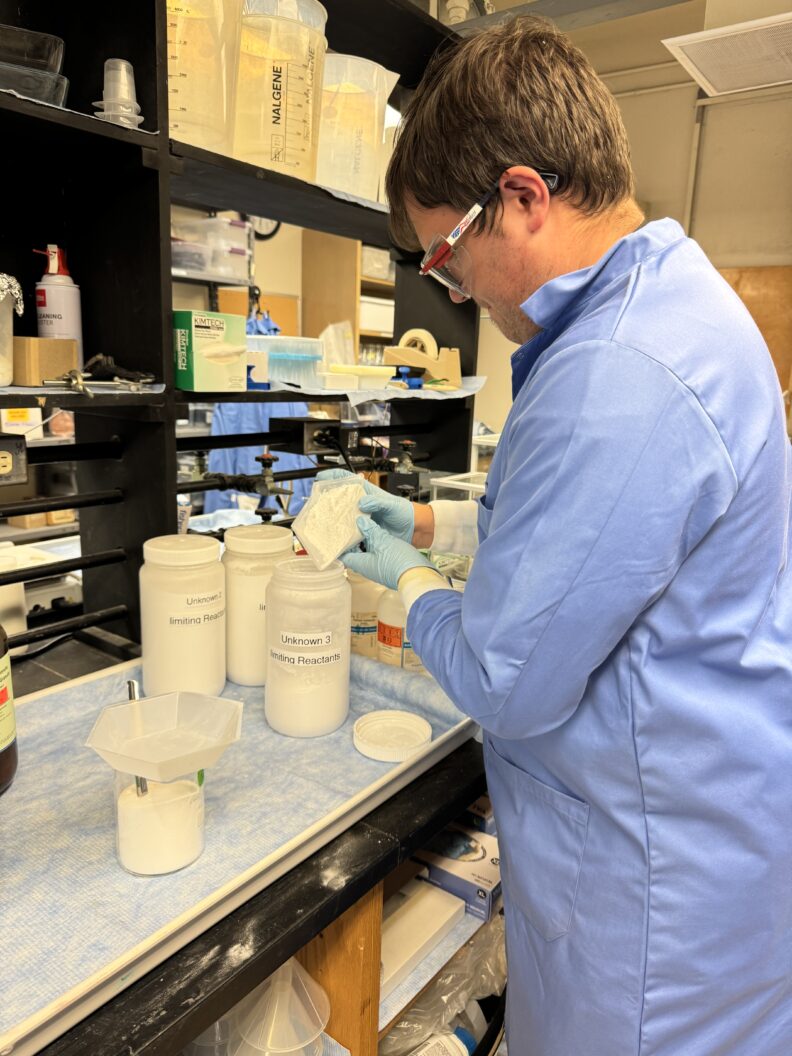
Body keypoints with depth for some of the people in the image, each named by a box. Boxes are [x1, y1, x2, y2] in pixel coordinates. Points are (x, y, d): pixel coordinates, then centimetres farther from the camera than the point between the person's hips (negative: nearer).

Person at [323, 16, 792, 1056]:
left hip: (657, 872, -9)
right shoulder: (672, 294, 3)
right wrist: (438, 519, 12)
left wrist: (409, 580, -5)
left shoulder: (616, 379, -33)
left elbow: (508, 685, -25)